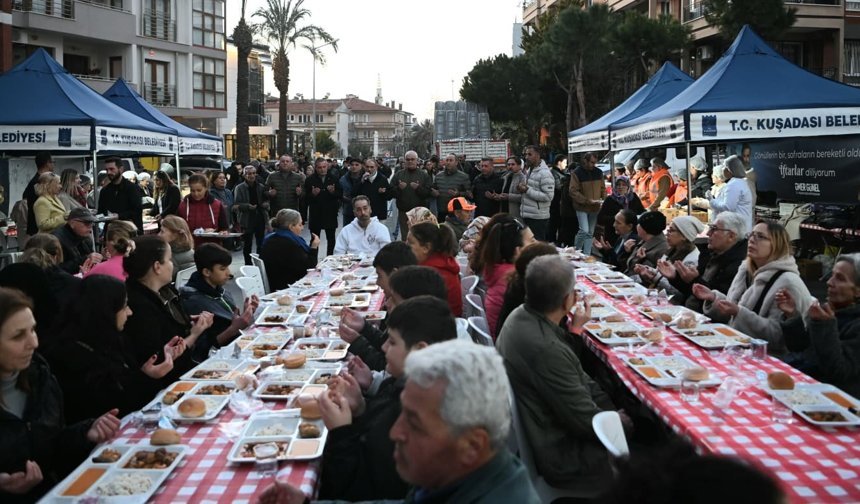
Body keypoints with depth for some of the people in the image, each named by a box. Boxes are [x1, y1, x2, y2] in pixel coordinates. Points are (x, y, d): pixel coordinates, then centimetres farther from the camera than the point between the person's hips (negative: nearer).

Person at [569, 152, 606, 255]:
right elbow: (573, 191, -15)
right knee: (584, 231, -15)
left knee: (590, 233, 9)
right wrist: (588, 200, -21)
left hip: (595, 208, 5)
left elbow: (602, 188, 15)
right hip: (582, 207, -5)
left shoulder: (598, 172, 5)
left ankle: (586, 255, 18)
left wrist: (604, 199, -4)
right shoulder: (577, 173, -11)